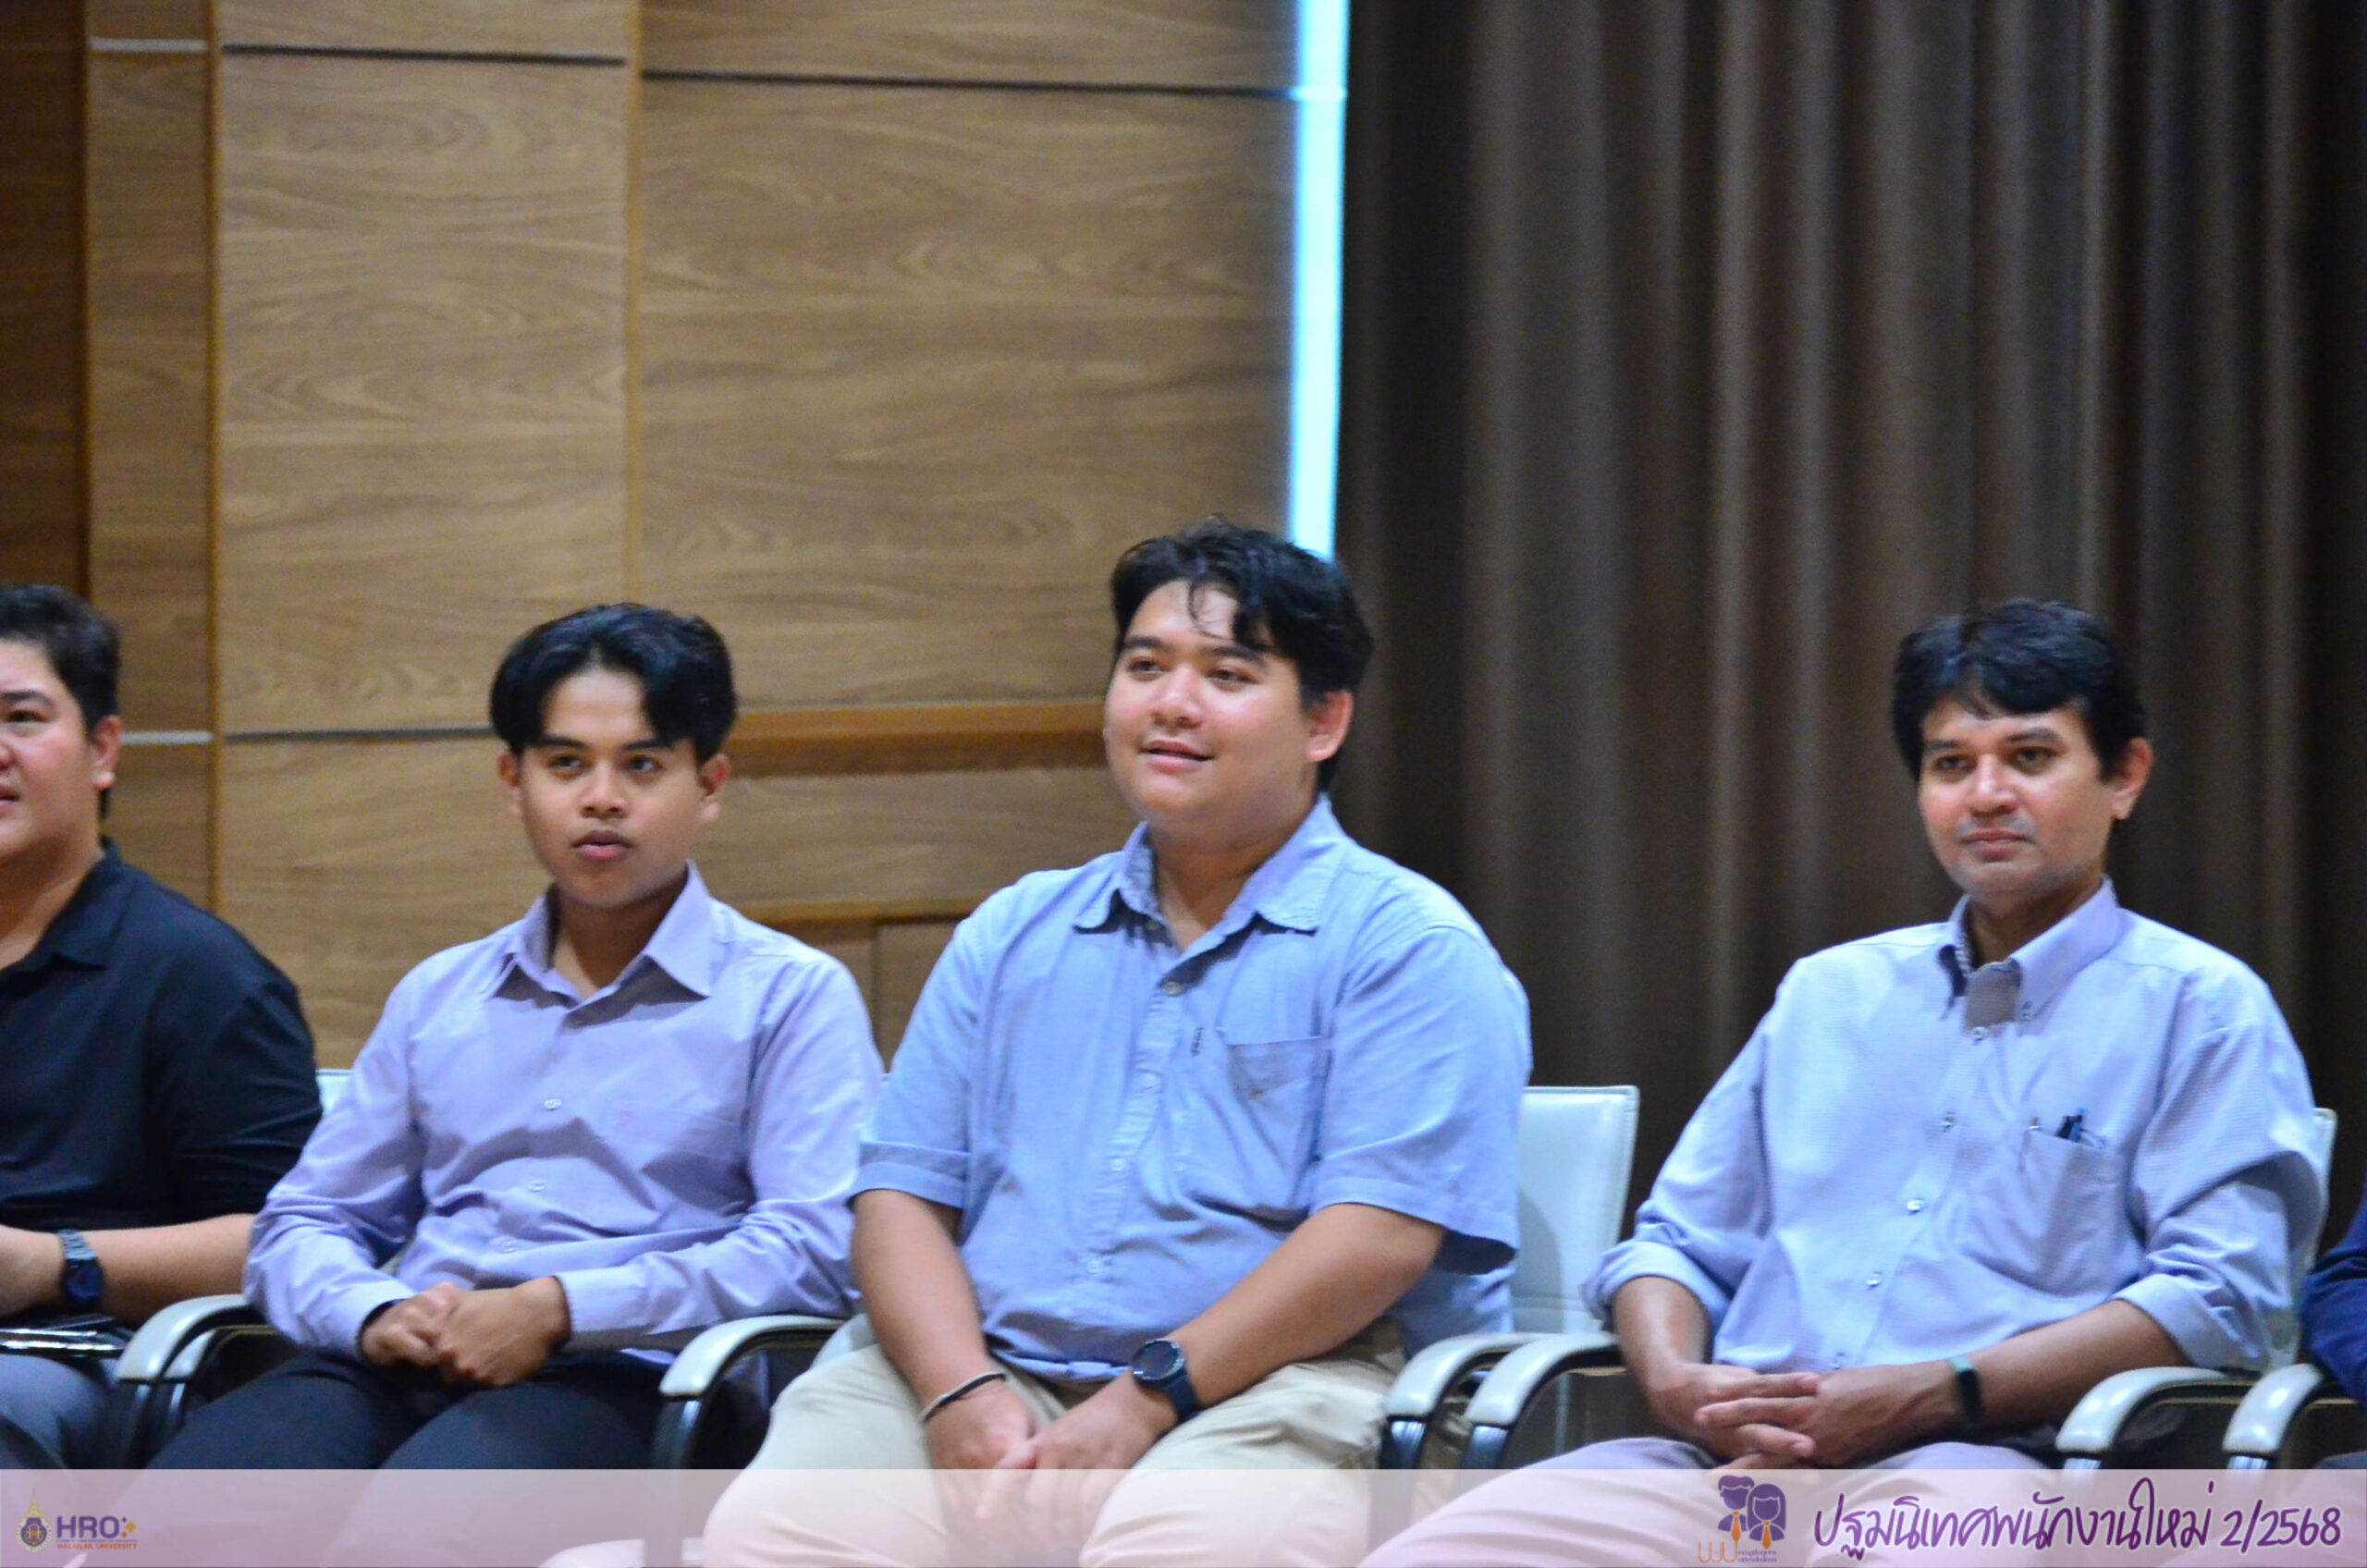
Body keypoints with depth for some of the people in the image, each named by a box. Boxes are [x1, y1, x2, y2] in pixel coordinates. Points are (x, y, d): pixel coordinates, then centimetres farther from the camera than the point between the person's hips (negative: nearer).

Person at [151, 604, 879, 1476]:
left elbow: (813, 1249, -4)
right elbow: (299, 1227, 24)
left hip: (611, 1381, -4)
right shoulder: (437, 997, 28)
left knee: (398, 1535, -39)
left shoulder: (792, 996, 12)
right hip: (400, 1371, 4)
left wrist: (558, 1310, -13)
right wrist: (374, 1313, -1)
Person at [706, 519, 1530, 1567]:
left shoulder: (1408, 946, 5)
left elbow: (1379, 1234, -8)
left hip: (1264, 1388, -4)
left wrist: (1144, 1400, -16)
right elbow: (902, 1194, 14)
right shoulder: (1011, 935, 23)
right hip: (988, 1368, 4)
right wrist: (960, 1393, -6)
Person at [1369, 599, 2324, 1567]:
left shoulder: (2199, 1007, 10)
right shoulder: (1829, 993, 29)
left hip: (1977, 1466, -5)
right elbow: (1677, 1243, 28)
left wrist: (1926, 1398, -13)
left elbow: (2221, 1298, -3)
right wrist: (1672, 1378, 2)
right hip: (1731, 1454, 5)